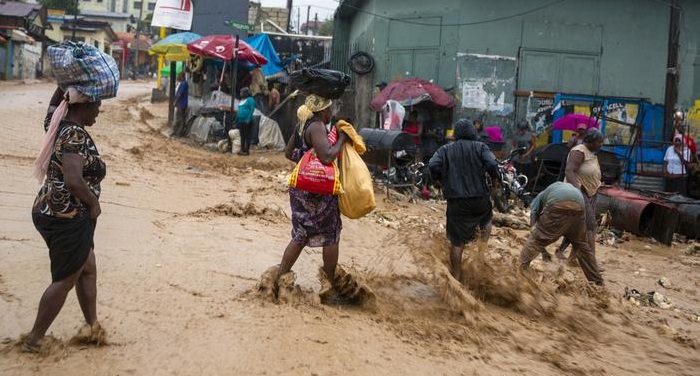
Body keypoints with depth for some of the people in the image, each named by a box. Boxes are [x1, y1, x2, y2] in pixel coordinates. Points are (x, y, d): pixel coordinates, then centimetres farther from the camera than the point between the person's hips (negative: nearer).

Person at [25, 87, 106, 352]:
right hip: (68, 218, -10)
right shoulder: (76, 135, -23)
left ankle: (91, 325, 34)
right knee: (65, 280, 4)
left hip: (51, 212, 10)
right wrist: (94, 202, -16)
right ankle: (34, 340, 11)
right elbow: (74, 181, -33)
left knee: (87, 268, 22)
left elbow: (54, 104, 28)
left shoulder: (57, 123, 4)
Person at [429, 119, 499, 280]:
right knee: (486, 218, 34)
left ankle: (456, 276, 13)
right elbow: (491, 164, -15)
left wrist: (441, 179, 7)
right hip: (480, 199, 0)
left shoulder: (445, 149, 5)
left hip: (456, 201, 0)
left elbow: (433, 166, -10)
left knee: (457, 242, 7)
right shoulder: (480, 147, 1)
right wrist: (495, 178, 4)